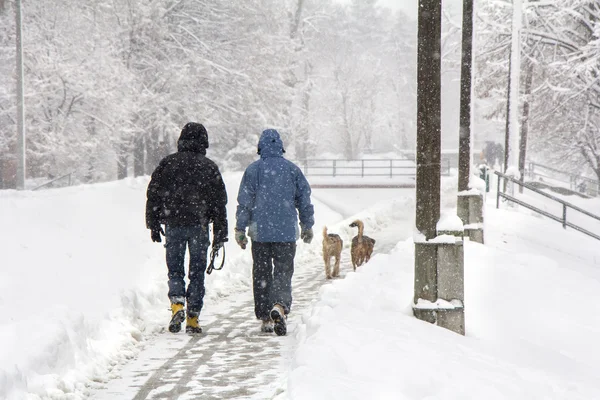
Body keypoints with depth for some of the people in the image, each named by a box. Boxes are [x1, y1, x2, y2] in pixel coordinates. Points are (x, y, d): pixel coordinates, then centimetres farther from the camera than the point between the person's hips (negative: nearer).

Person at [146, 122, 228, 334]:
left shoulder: (168, 163, 4)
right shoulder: (209, 167, 4)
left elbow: (153, 194, 5)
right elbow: (219, 203, 5)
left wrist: (153, 224, 11)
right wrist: (220, 235, 9)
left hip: (173, 224, 0)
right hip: (199, 225, 0)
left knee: (175, 269, 11)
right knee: (197, 271, 7)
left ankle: (177, 303, -14)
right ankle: (193, 318, 5)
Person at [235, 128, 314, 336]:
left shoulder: (253, 170, -1)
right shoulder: (292, 169, 3)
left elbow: (244, 202, -2)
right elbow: (304, 200, 8)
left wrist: (240, 229, 6)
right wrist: (307, 226, 19)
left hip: (260, 232, 0)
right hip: (287, 233, 0)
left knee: (261, 275, 9)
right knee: (283, 273, 2)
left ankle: (265, 318, 12)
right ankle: (280, 306, -24)